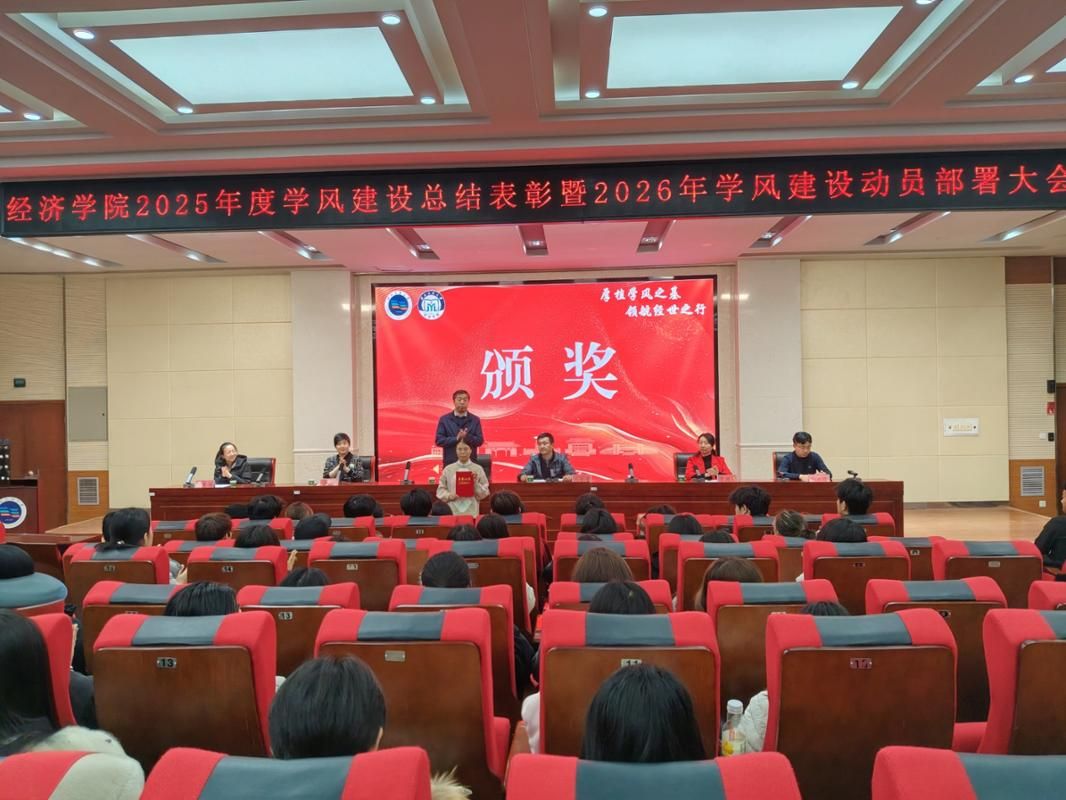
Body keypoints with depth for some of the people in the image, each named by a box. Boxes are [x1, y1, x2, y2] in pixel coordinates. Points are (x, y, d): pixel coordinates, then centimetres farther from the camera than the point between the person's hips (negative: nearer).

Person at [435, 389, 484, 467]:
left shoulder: (475, 420, 8)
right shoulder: (444, 419, 5)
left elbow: (480, 440, 1)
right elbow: (439, 440, -1)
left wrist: (467, 437, -18)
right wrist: (456, 438, -15)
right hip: (450, 463, -1)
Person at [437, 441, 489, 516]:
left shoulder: (478, 469, 3)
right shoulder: (448, 469, 6)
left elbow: (484, 493, 5)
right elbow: (441, 489, 10)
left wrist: (476, 483, -11)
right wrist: (449, 496, -8)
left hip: (471, 513, 0)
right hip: (452, 512, 1)